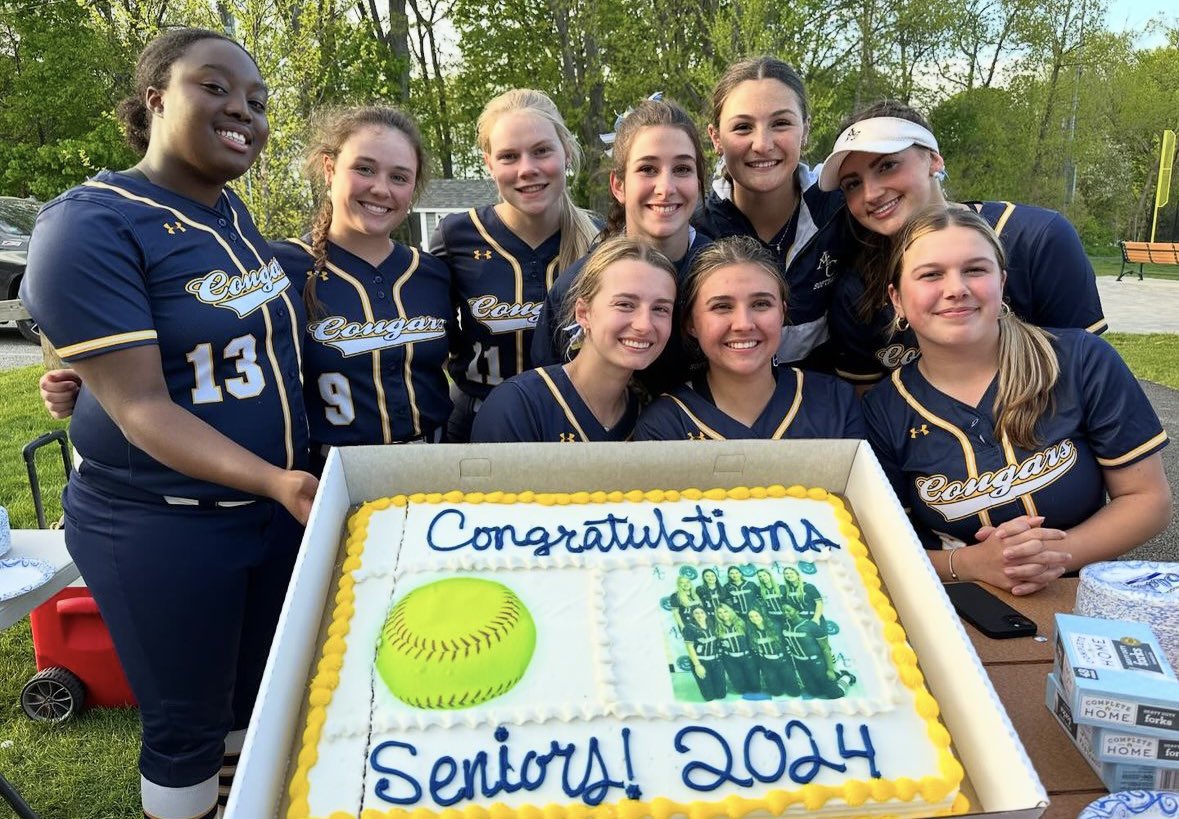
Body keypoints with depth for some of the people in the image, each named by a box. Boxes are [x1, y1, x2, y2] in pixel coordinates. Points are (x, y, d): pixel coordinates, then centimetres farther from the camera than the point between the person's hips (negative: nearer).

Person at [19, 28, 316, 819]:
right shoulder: (92, 225, -17)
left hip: (274, 505, 7)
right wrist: (276, 481, -34)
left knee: (259, 695, 23)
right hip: (160, 528, -7)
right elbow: (140, 407, -23)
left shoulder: (233, 213, 4)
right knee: (187, 723, 11)